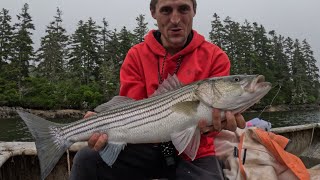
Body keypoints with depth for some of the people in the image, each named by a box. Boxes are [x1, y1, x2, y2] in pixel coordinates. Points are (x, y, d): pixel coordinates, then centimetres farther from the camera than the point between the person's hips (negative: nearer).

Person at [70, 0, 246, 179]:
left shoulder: (215, 57, -6)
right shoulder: (137, 55, -3)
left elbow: (214, 112, -11)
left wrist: (212, 125, -35)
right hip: (148, 146, 1)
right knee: (87, 159, -18)